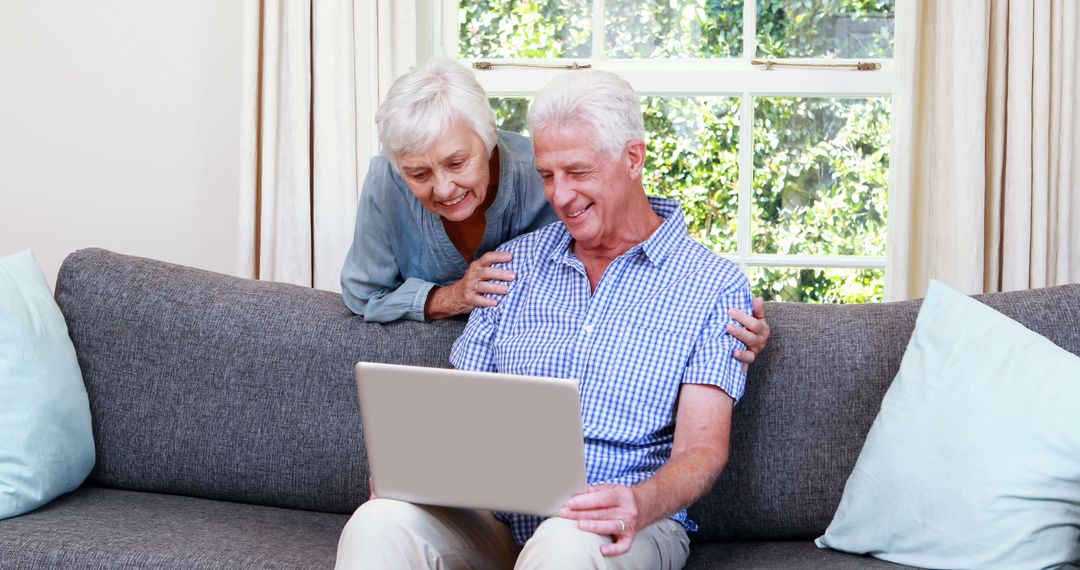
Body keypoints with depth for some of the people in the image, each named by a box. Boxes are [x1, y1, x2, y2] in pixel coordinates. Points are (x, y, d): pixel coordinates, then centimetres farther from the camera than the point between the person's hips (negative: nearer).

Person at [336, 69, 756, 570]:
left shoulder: (713, 287, 3)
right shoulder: (514, 265, 16)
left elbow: (702, 448, -6)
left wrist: (641, 504, -29)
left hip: (623, 528, -3)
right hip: (500, 522, 3)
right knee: (380, 523, -28)